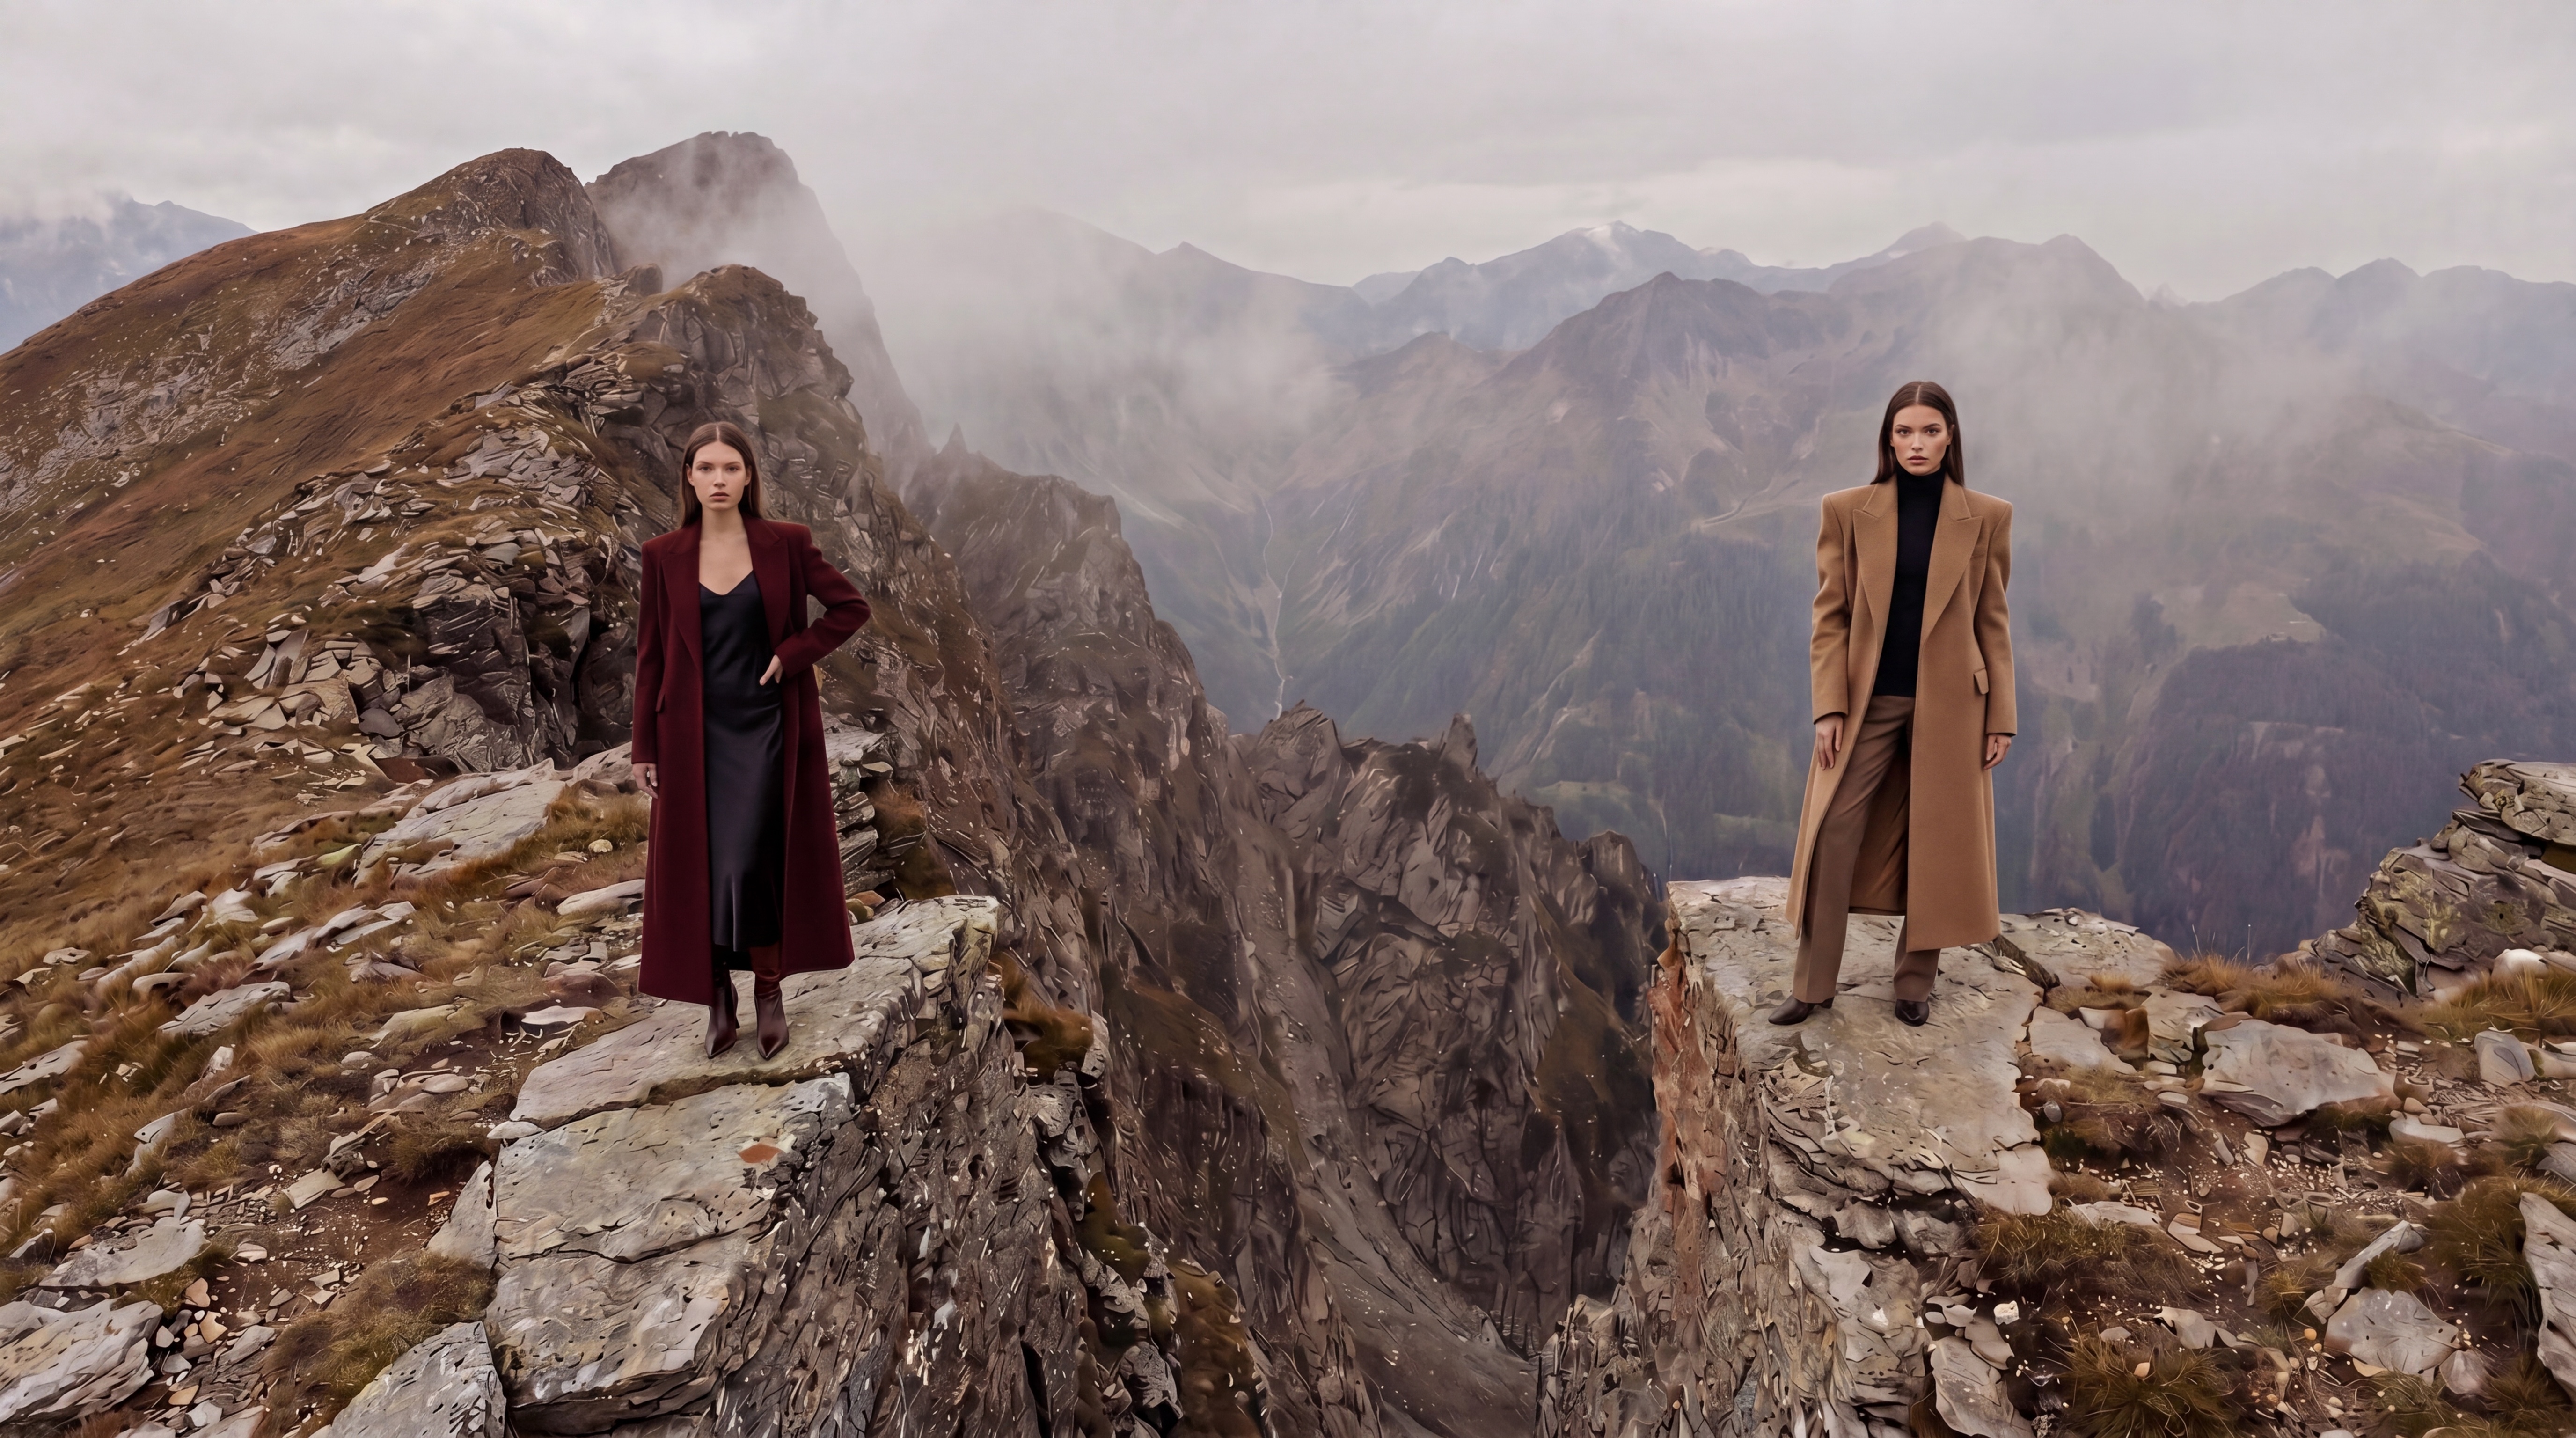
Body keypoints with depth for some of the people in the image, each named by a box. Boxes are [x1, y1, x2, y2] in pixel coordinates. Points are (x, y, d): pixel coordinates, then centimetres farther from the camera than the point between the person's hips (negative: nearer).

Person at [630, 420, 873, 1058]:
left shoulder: (786, 543, -3)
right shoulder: (664, 555, 0)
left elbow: (851, 606, 2)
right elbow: (650, 653, 4)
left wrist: (792, 653, -10)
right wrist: (645, 748, 4)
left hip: (767, 729, -2)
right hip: (696, 735, 2)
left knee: (749, 863, -9)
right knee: (699, 869, 4)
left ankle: (768, 988, 10)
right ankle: (719, 1000, 18)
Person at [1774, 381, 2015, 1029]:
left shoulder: (1986, 517, 1)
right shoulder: (1847, 511, 0)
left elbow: (1993, 622, 3)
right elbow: (1830, 616, 0)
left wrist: (2000, 715, 0)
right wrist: (1830, 707, -7)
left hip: (1948, 703, 0)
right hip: (1867, 701, 0)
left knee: (1936, 845, 7)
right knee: (1833, 840, -1)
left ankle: (1916, 981, 23)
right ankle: (1812, 985, 11)